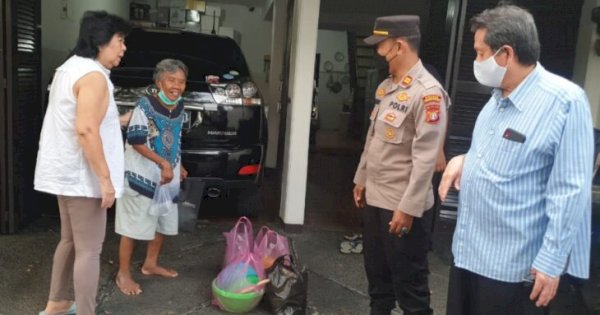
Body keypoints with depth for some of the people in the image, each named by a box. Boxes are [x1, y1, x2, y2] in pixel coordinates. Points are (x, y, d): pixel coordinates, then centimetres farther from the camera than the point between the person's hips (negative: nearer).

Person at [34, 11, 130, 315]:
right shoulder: (93, 75, -18)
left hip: (65, 172, 10)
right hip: (81, 176, -10)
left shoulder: (70, 67, 14)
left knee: (70, 240, 21)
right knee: (89, 250, -2)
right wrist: (106, 179, -25)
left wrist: (115, 122, 24)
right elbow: (86, 131, -27)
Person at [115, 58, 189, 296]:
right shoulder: (145, 105, -16)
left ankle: (150, 264, 36)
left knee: (163, 223, 18)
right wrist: (163, 163, -24)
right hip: (141, 176, -8)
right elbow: (136, 141, -20)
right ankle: (123, 274, 16)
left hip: (167, 177, 8)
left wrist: (177, 166, 18)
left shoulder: (179, 107, 6)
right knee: (133, 227, 1)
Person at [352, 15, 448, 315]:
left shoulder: (428, 92, -18)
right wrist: (361, 179, 18)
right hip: (374, 197, 8)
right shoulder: (386, 86, 9)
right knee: (376, 271, 22)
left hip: (402, 205, -8)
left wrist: (408, 208, -21)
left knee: (408, 281, 6)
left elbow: (425, 157, -21)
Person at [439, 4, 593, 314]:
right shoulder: (499, 96, 9)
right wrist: (464, 160, 3)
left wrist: (551, 262, -17)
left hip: (513, 266, -8)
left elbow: (570, 192, -19)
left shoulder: (565, 102, -19)